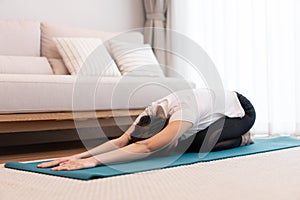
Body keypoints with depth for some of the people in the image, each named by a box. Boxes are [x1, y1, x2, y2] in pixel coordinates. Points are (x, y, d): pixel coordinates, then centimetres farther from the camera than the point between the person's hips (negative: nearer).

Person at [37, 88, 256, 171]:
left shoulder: (184, 114, -43)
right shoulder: (152, 113, -20)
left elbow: (147, 148, -55)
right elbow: (121, 140, -31)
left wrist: (92, 161, -62)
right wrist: (79, 155, -45)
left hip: (242, 110, -8)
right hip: (221, 108, 8)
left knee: (198, 145, -28)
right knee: (184, 143, -6)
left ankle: (241, 138, 3)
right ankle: (236, 134, 19)